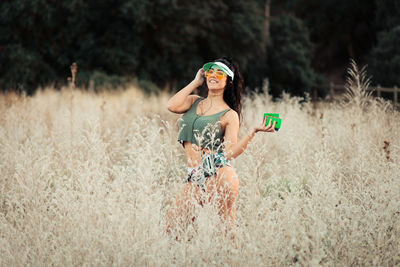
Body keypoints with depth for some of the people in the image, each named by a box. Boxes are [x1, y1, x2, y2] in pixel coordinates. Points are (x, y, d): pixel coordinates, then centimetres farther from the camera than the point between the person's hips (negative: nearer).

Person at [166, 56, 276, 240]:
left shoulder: (229, 115, 4)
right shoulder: (193, 101, 17)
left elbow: (230, 152, -6)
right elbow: (172, 106, -5)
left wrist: (254, 131, -17)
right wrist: (195, 82, 6)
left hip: (218, 175, -4)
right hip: (195, 178, 4)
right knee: (172, 227, -3)